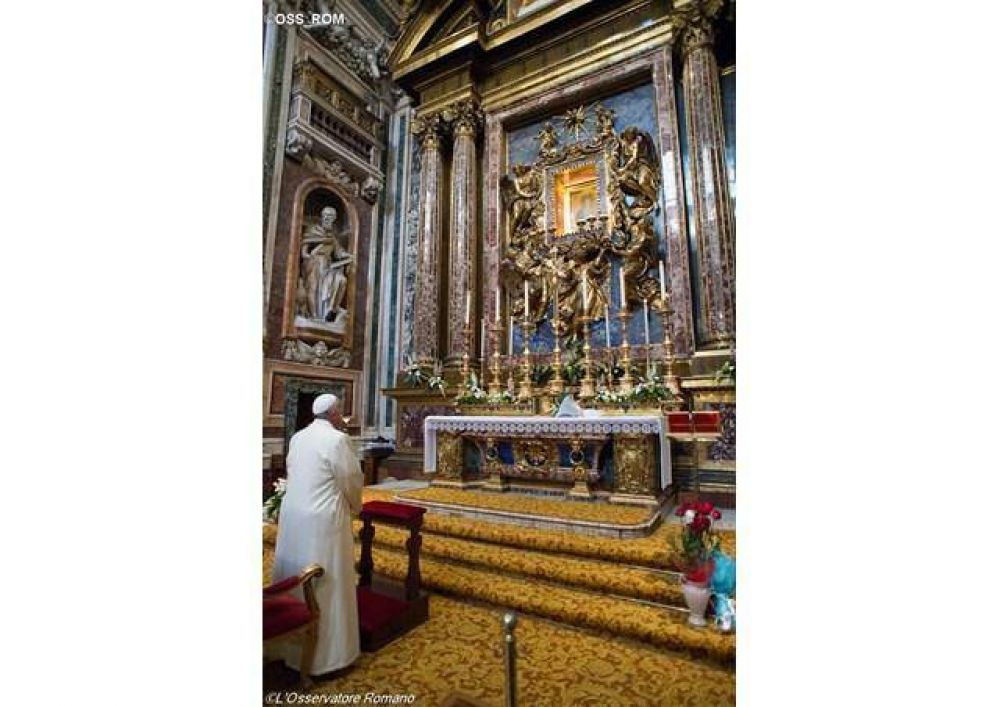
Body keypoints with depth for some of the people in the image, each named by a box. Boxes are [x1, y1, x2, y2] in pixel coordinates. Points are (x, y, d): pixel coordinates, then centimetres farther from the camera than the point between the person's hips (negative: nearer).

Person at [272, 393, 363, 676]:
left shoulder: (297, 438, 5)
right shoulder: (337, 439, -16)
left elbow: (292, 473, 12)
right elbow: (352, 481, -11)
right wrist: (356, 506, 9)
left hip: (292, 515, 8)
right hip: (323, 520, -7)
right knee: (325, 585, 6)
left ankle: (290, 645, 37)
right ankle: (325, 653, 19)